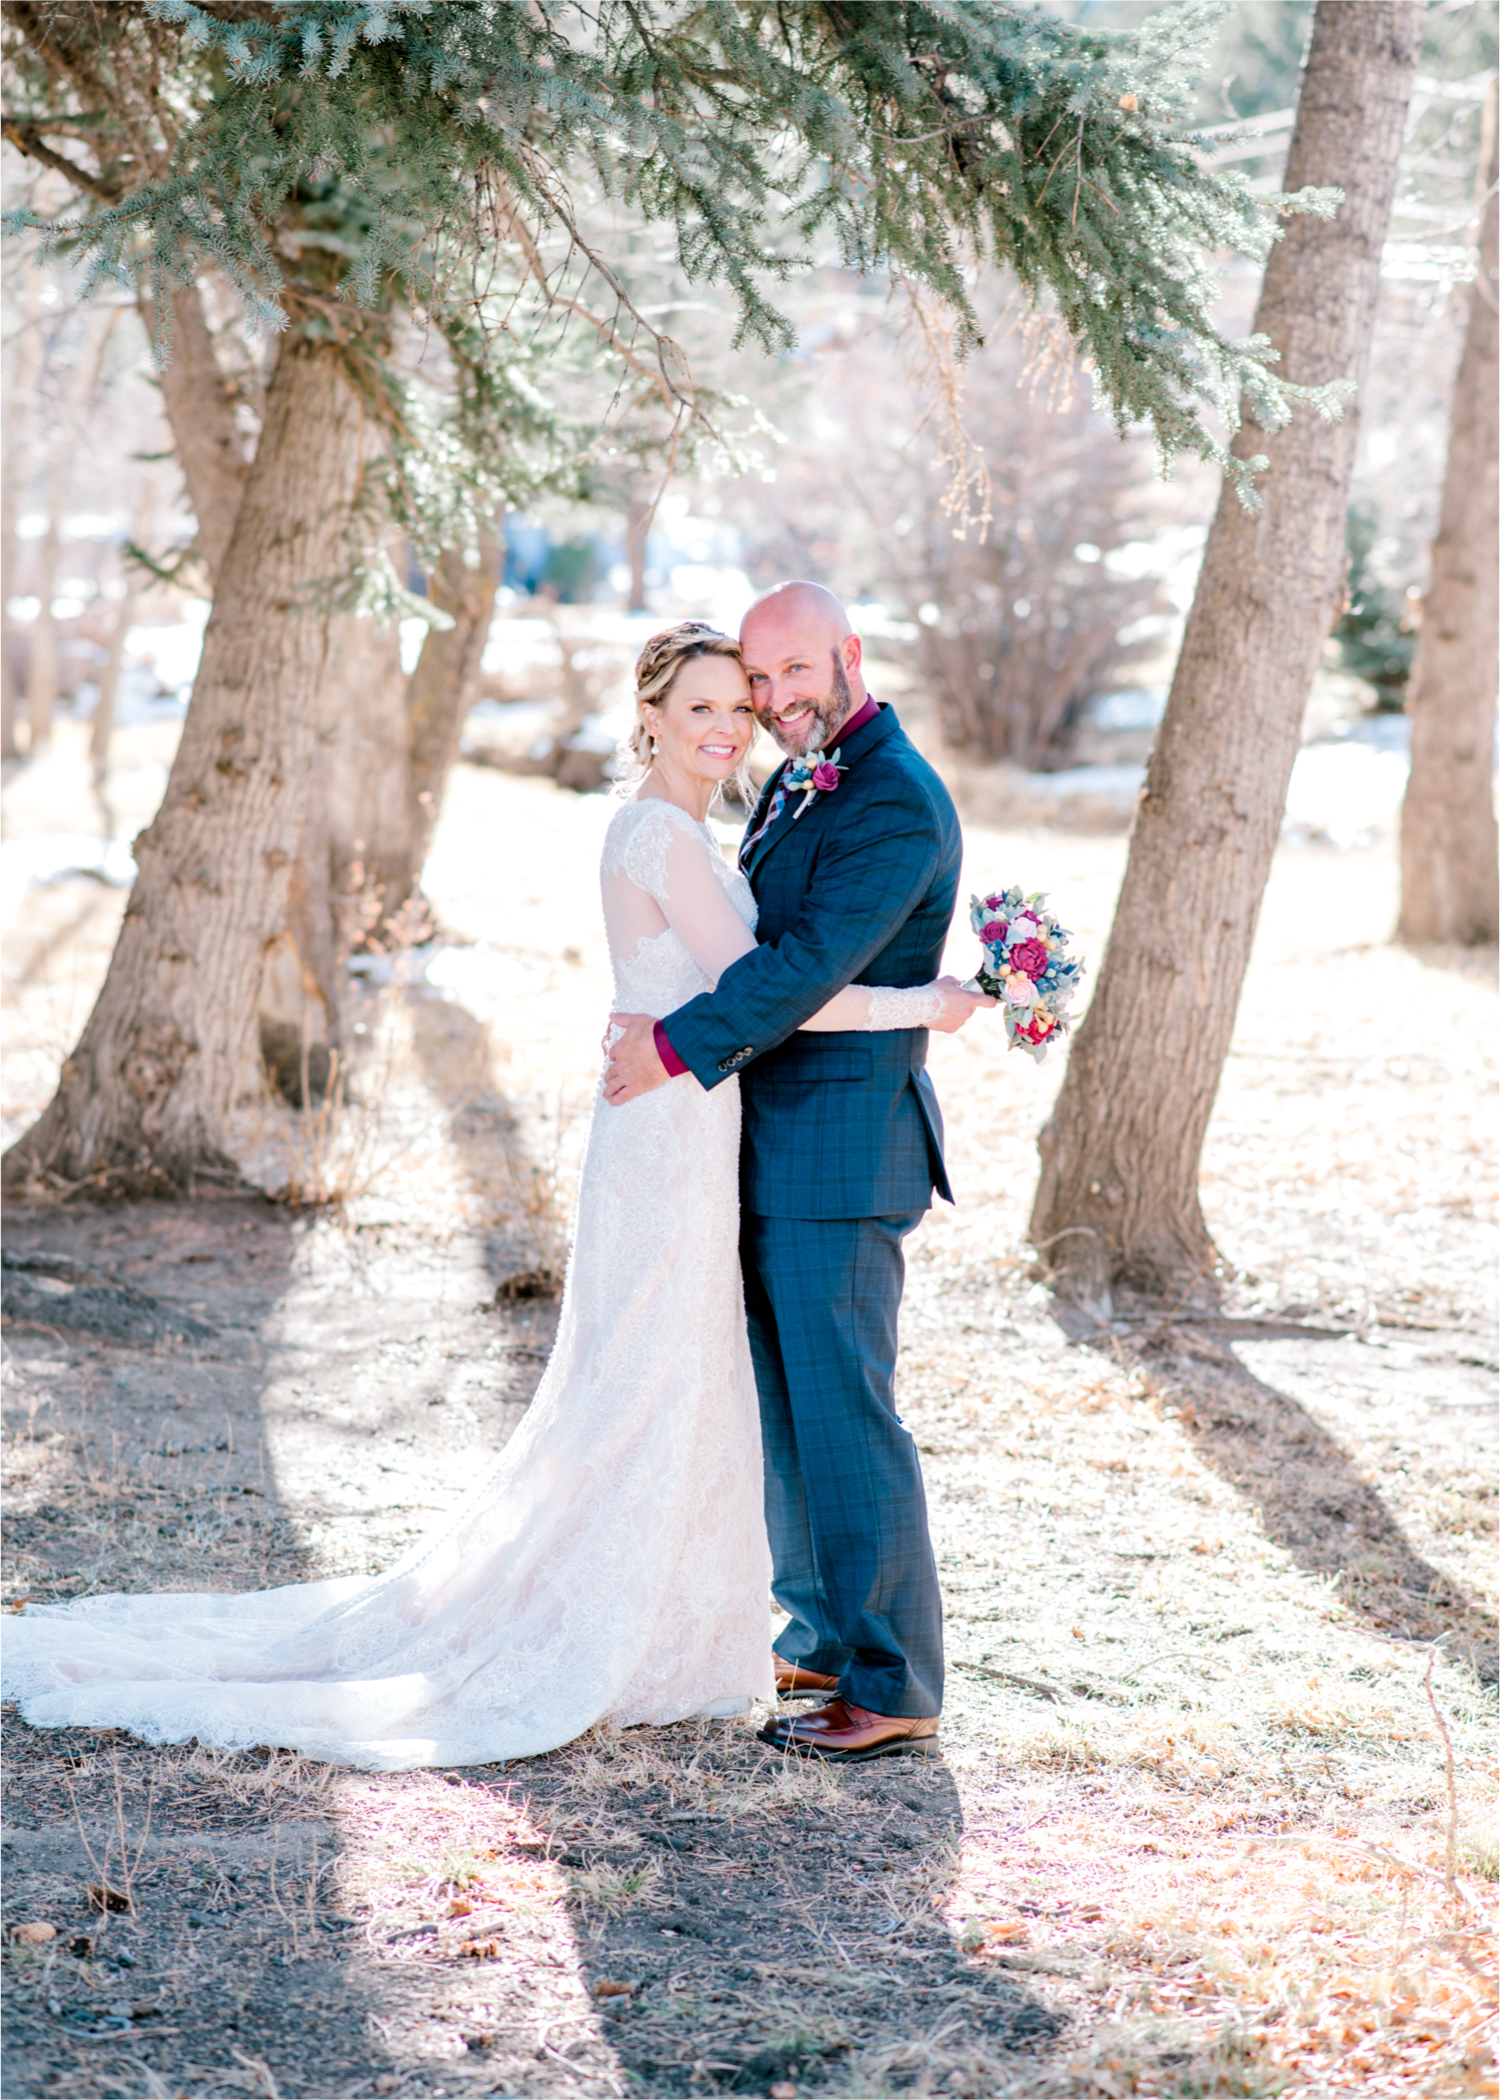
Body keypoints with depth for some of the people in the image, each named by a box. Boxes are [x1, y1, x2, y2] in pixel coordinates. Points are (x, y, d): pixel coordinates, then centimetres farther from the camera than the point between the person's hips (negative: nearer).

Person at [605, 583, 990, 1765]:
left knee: (844, 1411, -7)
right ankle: (825, 1643, 28)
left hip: (841, 1150, -10)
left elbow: (814, 960, -23)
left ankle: (893, 1690, 0)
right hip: (774, 1145, 10)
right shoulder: (798, 783, 15)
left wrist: (679, 1046, -16)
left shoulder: (896, 801, -17)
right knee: (784, 1403, 16)